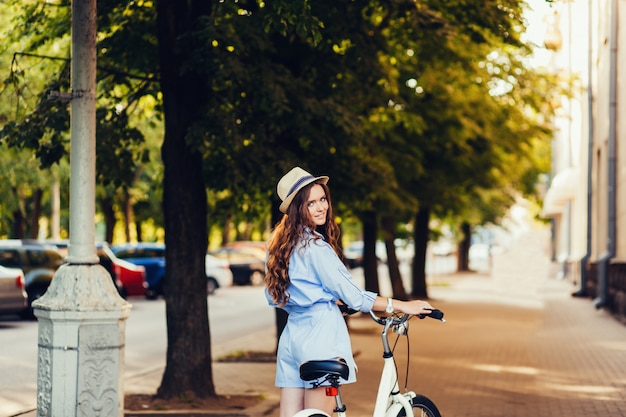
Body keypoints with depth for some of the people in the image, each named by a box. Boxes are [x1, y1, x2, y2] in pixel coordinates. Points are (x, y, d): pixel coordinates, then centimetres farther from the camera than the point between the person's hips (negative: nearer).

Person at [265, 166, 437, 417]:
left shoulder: (279, 244, 11)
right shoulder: (315, 247, -15)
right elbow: (353, 296, -15)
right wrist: (403, 306, -7)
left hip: (291, 338, 8)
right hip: (320, 338, -8)